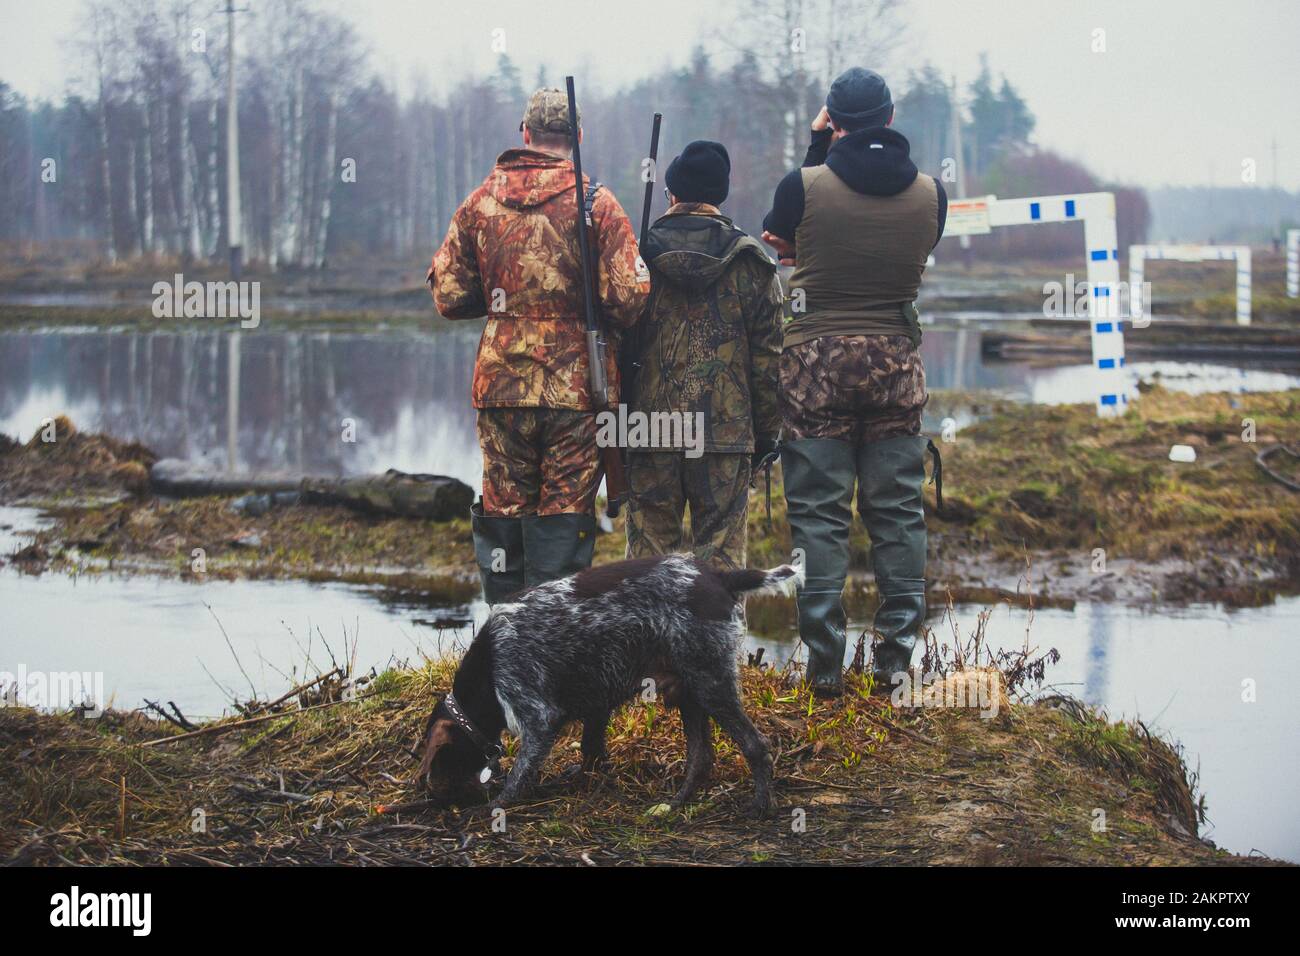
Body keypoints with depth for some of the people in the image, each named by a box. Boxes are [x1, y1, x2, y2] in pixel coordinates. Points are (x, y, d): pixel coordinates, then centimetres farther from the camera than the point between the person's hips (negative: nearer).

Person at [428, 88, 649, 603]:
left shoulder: (482, 200, 4)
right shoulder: (596, 202, -6)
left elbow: (448, 294, 6)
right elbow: (627, 296, -12)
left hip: (501, 385, 3)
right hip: (576, 386, -3)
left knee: (502, 512, 11)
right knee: (564, 516, 2)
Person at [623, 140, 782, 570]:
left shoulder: (637, 255, 1)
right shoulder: (750, 263, 3)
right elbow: (768, 356, 3)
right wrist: (767, 433, 10)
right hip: (727, 433, 0)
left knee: (648, 553, 6)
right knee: (721, 554, 4)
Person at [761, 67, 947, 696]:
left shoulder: (805, 184, -9)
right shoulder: (929, 193, -1)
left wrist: (816, 146, 13)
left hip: (816, 361, -2)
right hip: (896, 363, 2)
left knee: (817, 514, 2)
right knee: (897, 512, 10)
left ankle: (824, 665, 2)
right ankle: (895, 656, 12)